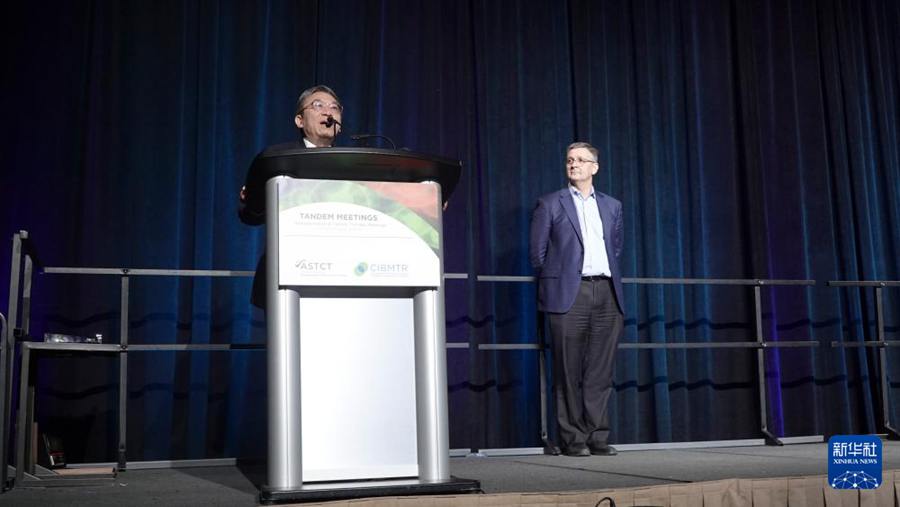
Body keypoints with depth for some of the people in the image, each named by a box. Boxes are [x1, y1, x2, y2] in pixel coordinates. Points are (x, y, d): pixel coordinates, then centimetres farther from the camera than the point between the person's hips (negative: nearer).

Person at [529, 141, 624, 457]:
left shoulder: (612, 206, 17)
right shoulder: (550, 204, 6)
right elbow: (537, 252, 6)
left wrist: (609, 279, 15)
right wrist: (554, 281, 7)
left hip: (607, 292, 4)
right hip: (569, 294, -3)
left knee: (600, 372, 3)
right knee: (569, 372, -2)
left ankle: (598, 437, 9)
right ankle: (572, 439, 5)